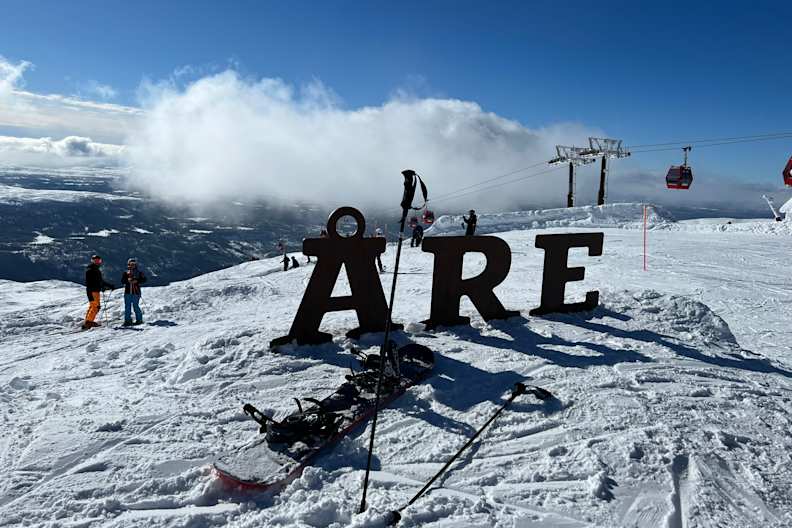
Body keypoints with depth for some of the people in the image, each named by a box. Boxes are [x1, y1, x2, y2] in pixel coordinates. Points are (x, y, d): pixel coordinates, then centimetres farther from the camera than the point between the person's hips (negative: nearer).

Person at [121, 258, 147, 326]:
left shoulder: (139, 273, 4)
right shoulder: (125, 273, 10)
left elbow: (144, 279, -1)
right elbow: (122, 281, 2)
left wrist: (137, 281, -16)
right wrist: (127, 280, -17)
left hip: (136, 292, -3)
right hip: (127, 292, 3)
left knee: (135, 306, -4)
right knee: (127, 307, 4)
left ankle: (139, 320, 7)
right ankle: (127, 320, 10)